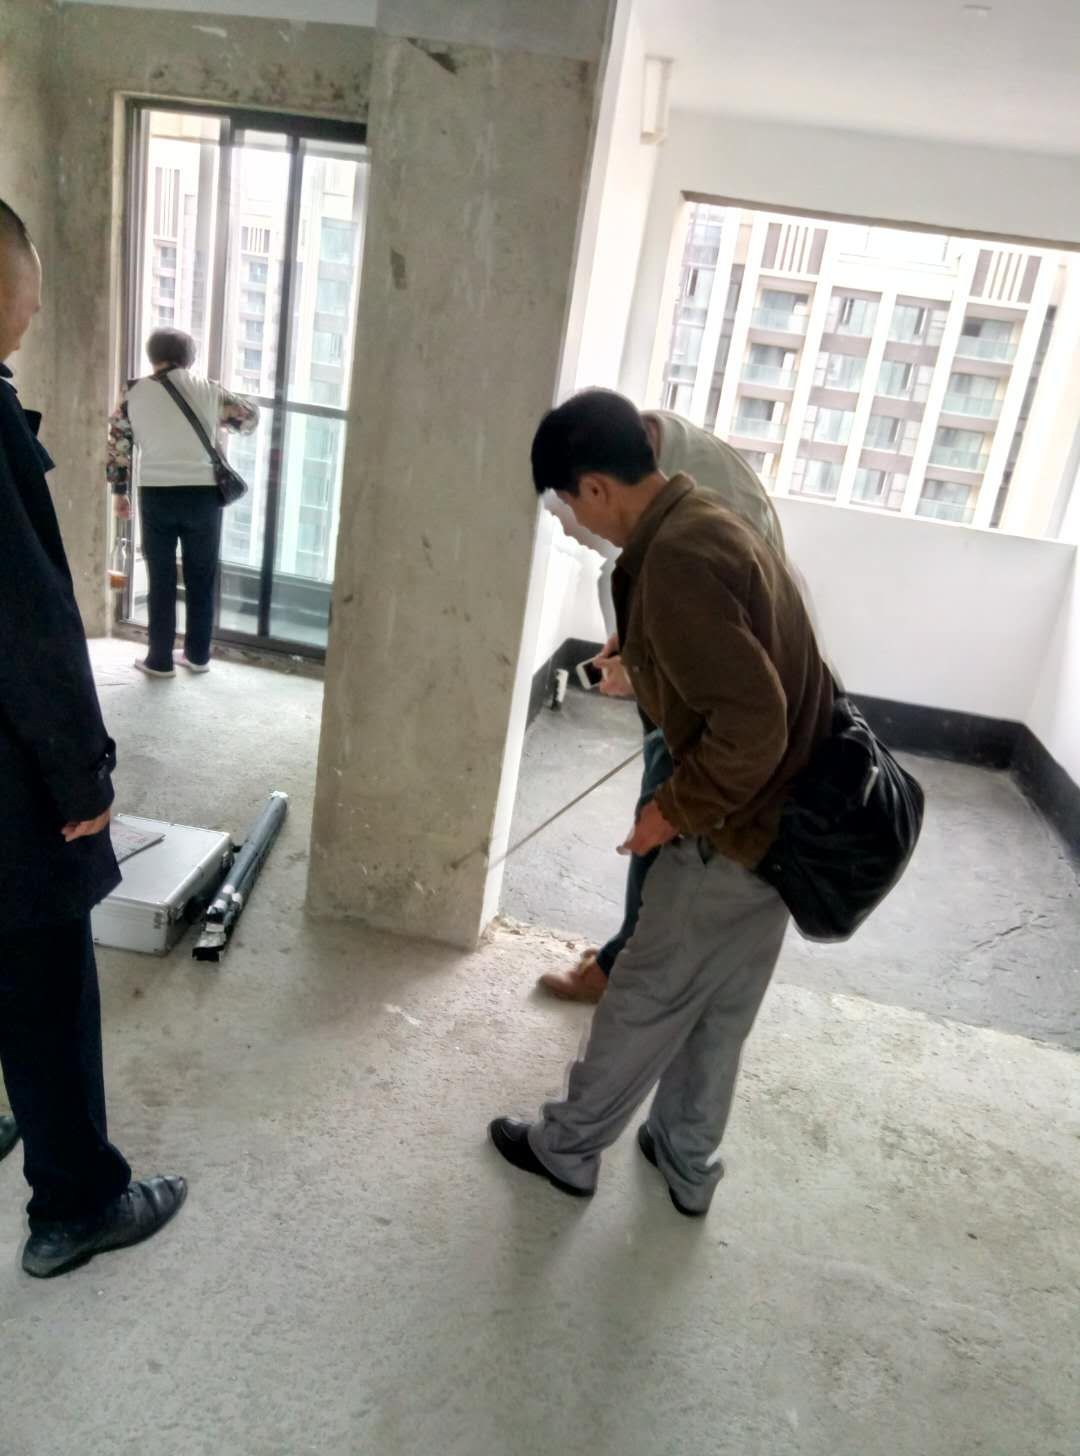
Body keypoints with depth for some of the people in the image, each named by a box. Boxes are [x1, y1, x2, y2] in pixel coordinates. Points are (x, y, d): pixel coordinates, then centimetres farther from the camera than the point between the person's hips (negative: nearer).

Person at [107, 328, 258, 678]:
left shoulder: (134, 394, 6)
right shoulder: (207, 389, 5)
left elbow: (117, 447, 8)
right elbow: (249, 417, 18)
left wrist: (119, 492, 18)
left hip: (157, 493, 0)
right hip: (203, 492, 0)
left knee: (161, 579, 7)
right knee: (201, 578, 11)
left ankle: (160, 660, 12)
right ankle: (197, 655, 19)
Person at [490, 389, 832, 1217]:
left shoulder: (675, 561, -25)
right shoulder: (708, 524, 7)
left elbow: (750, 727, -30)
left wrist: (676, 809, -16)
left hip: (741, 830, -9)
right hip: (791, 815, 9)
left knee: (647, 1001, 10)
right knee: (720, 1010, 22)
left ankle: (568, 1148, 32)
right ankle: (689, 1164, 40)